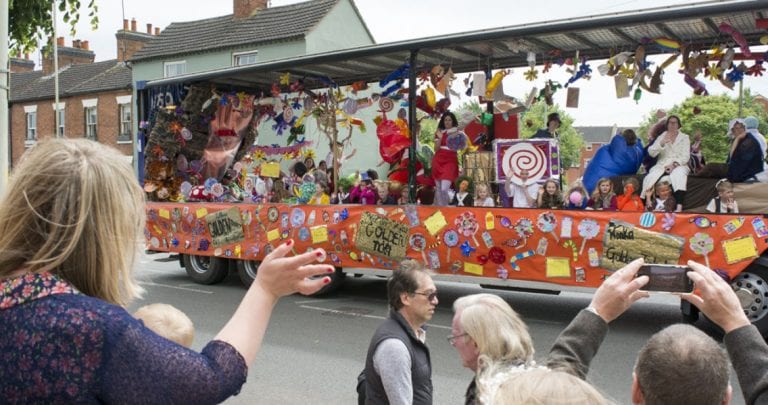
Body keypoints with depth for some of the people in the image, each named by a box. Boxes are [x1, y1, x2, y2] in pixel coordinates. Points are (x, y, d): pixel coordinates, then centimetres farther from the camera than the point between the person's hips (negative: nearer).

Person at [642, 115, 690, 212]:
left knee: (679, 175, -37)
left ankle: (679, 207, -49)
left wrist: (674, 164, -17)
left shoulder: (684, 137, 11)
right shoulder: (662, 137, 15)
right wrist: (662, 143, -14)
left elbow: (685, 156, 0)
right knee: (651, 176, -30)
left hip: (679, 165, -2)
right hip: (662, 165, 2)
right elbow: (651, 152, 2)